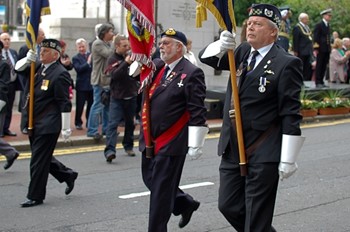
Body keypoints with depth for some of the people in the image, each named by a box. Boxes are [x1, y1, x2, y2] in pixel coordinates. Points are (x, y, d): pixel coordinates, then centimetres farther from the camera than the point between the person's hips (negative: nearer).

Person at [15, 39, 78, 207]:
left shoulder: (60, 74, -15)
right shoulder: (38, 67, 9)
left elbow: (65, 104, -16)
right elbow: (18, 68, 16)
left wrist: (66, 127, -16)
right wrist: (29, 58, -5)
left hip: (48, 124, -9)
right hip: (34, 123, 9)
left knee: (39, 160, -2)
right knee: (41, 157, 18)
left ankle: (35, 196, 9)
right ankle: (68, 175, 34)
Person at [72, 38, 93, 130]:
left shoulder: (92, 55, 8)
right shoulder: (76, 58, -3)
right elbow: (78, 69, -19)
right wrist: (88, 62, -26)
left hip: (92, 84, 3)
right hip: (82, 85, -3)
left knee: (91, 104, 10)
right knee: (80, 105, 1)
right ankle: (78, 123, 11)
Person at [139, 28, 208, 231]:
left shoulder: (192, 73, -12)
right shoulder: (156, 67, 8)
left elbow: (197, 112, -15)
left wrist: (195, 144, -18)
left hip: (171, 143, -8)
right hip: (150, 140, 8)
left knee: (161, 189, 0)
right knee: (150, 180, 18)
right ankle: (186, 204, 38)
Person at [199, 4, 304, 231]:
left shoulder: (286, 63, -10)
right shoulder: (242, 52, 10)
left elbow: (291, 115, -13)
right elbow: (206, 57, 10)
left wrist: (288, 159, -16)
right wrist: (221, 46, -13)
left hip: (263, 155, -7)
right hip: (232, 150, 7)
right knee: (229, 206, 14)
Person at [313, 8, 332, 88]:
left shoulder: (328, 26, 16)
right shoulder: (319, 25, -7)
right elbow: (316, 38, -10)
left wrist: (329, 48, 12)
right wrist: (316, 48, -15)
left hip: (327, 49, 7)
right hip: (321, 49, -7)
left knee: (324, 66, 8)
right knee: (319, 66, -3)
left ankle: (321, 81, 14)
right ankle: (318, 82, 0)